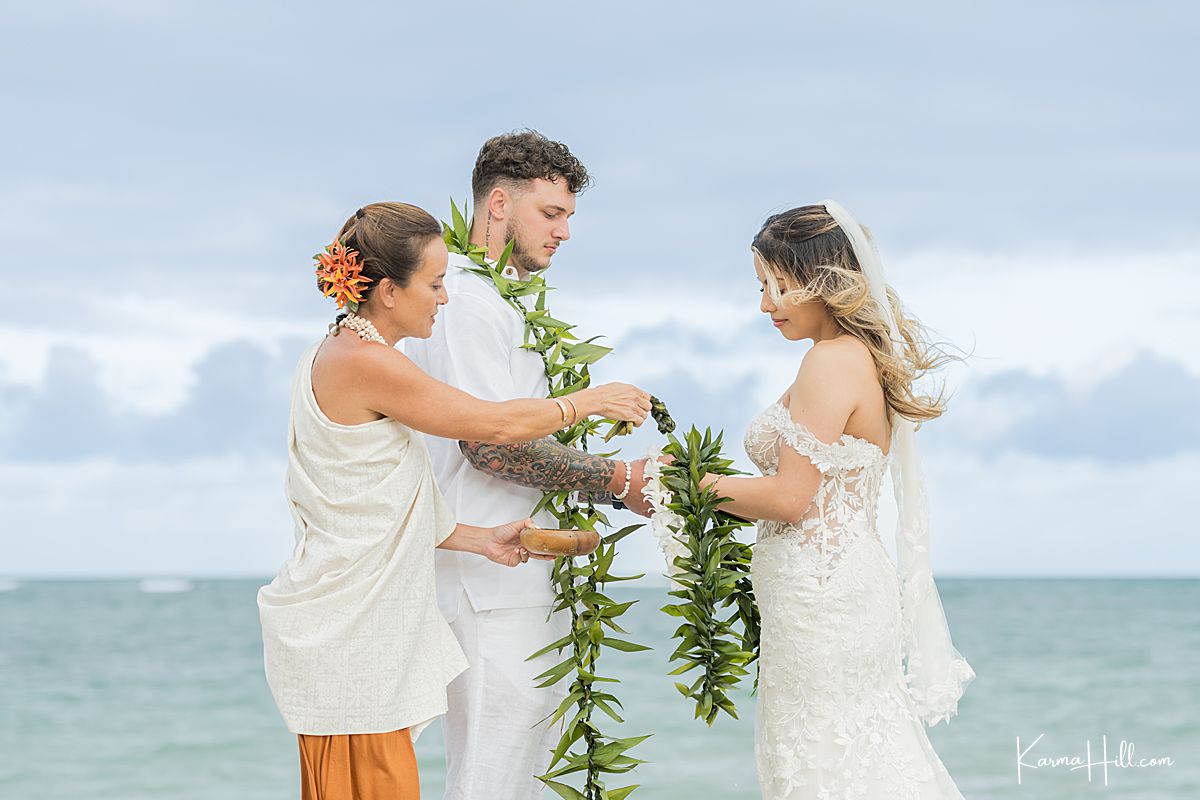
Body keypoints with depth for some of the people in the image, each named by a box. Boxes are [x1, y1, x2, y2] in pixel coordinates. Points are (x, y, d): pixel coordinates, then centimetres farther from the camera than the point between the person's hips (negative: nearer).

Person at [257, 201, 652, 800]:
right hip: (346, 638, -10)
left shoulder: (332, 358, 15)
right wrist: (592, 400, 4)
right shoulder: (364, 363, -16)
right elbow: (498, 424, -11)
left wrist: (479, 539, 13)